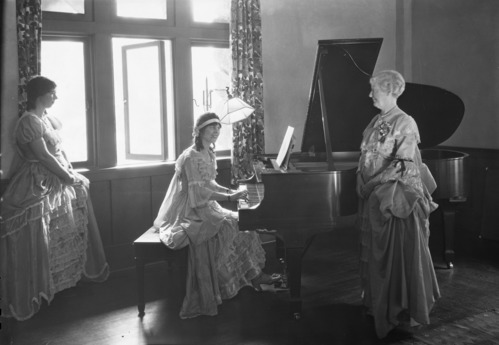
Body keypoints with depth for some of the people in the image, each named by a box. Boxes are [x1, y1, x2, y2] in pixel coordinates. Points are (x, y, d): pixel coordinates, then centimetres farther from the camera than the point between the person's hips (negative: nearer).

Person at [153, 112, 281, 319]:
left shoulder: (209, 154, 12)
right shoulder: (191, 157, -18)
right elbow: (198, 191, -24)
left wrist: (231, 192, 4)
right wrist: (229, 197, -26)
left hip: (203, 208, 9)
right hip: (189, 213, -9)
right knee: (227, 227, -26)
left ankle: (253, 274, -9)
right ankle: (253, 275, -16)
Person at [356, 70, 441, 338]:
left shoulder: (404, 123, -12)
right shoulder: (376, 122, 11)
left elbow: (403, 165, -18)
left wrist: (372, 184, -18)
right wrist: (363, 184, 4)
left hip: (395, 198, -8)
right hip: (373, 199, 8)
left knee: (400, 252, 1)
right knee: (377, 253, 14)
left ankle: (406, 309, 14)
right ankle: (381, 304, 27)